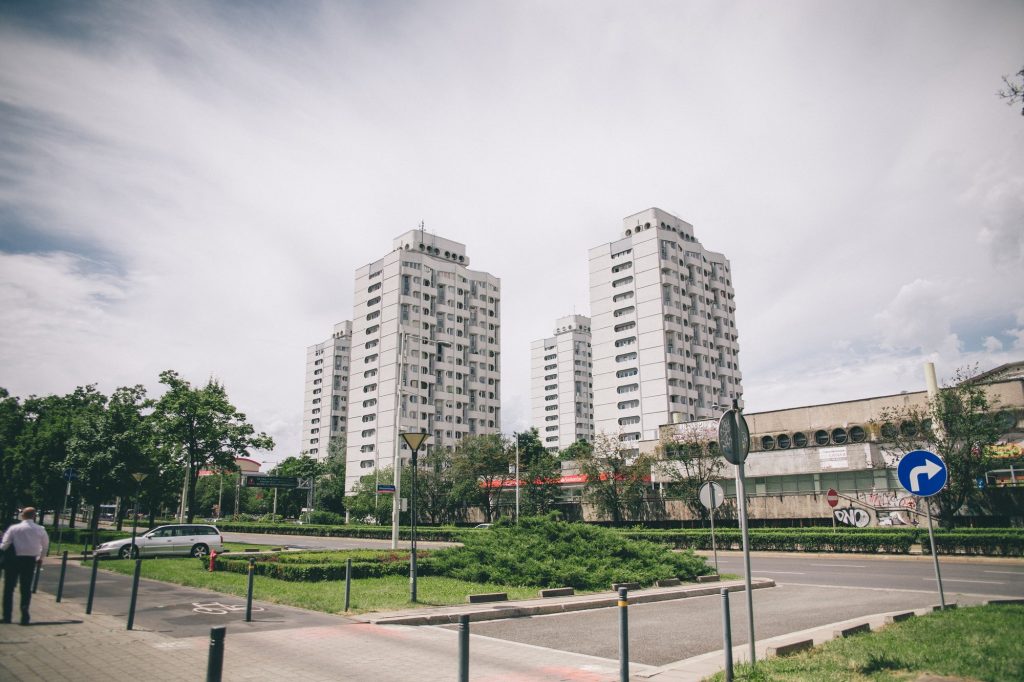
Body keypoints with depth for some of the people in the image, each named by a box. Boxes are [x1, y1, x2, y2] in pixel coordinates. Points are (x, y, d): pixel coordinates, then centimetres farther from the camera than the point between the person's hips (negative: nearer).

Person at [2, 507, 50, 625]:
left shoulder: (14, 528, -8)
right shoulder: (40, 529, 0)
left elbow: (4, 545, -10)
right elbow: (45, 546, 8)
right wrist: (41, 558, 23)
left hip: (13, 559, -2)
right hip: (30, 560, 2)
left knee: (9, 588, 12)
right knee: (26, 588, 9)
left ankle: (7, 616, 14)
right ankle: (24, 616, 2)